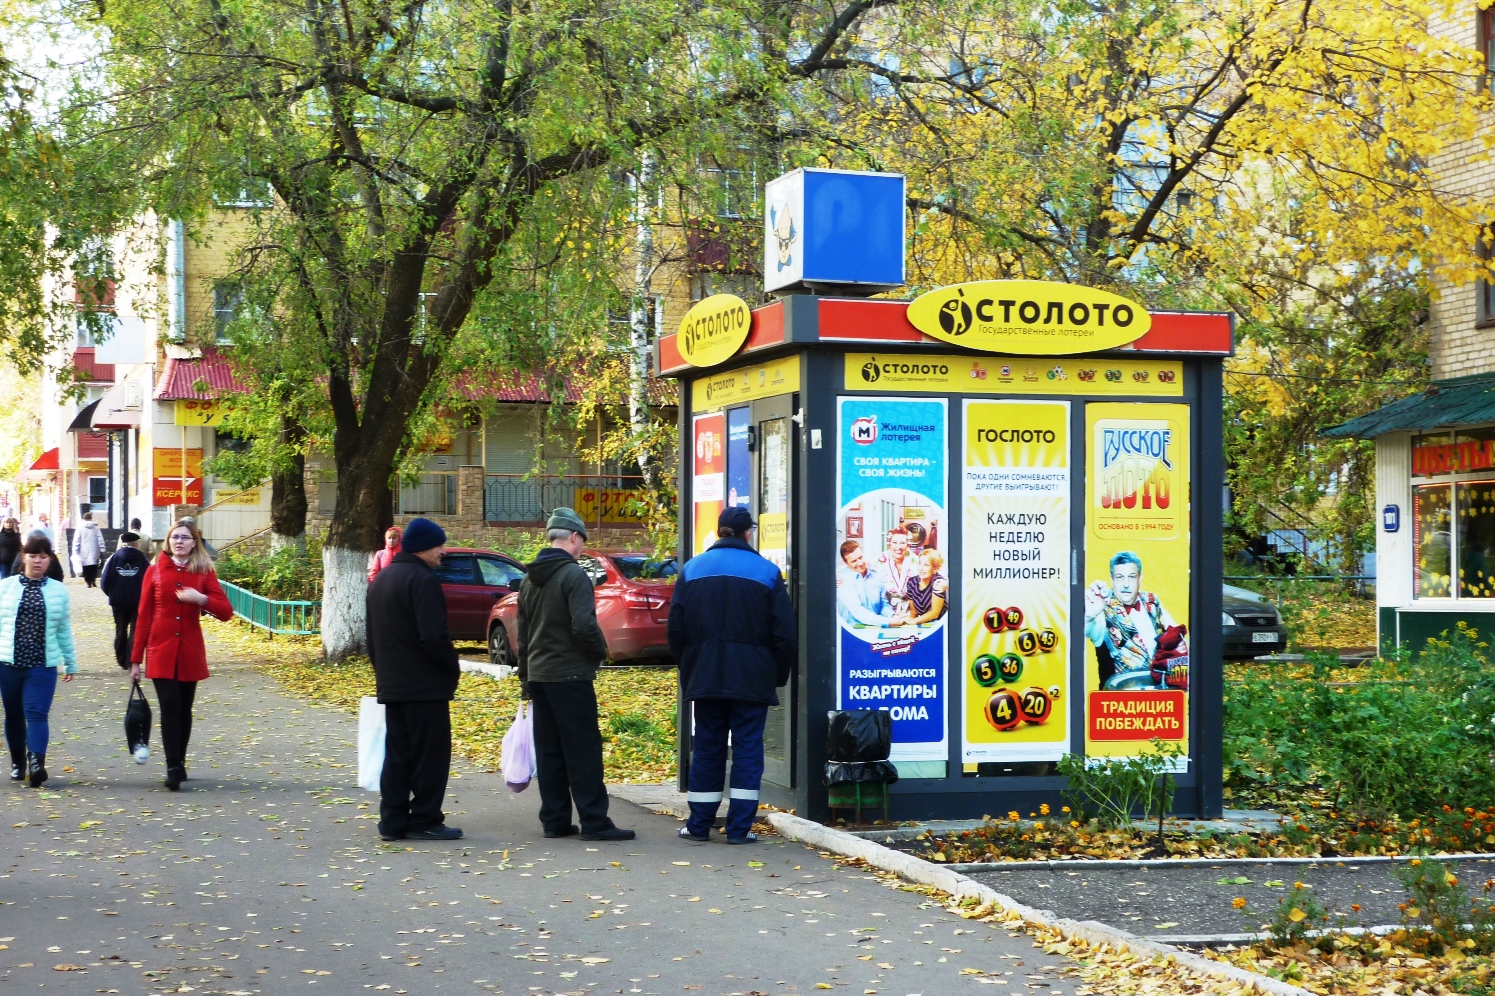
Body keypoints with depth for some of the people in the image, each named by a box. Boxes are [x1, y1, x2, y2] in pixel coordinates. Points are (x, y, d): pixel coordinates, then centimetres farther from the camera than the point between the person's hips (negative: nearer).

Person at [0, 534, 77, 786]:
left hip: (43, 664, -1)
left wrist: (70, 662, 14)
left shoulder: (58, 590, 5)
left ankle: (37, 762, -24)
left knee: (37, 714, -13)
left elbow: (64, 629, 11)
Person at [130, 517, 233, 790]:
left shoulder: (204, 572, 4)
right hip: (161, 652, -1)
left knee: (184, 710, 9)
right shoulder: (155, 571, 3)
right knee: (170, 707, -11)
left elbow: (226, 612, -2)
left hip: (190, 653, 1)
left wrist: (201, 599, -21)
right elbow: (143, 616, 3)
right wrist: (136, 659, 1)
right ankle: (174, 769, -13)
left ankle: (179, 765, 22)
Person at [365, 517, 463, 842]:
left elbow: (372, 635, 20)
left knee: (397, 754, 12)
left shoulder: (381, 580, 15)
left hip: (391, 685, 9)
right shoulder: (422, 580, -15)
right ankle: (425, 820, 0)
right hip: (425, 684, -9)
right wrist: (453, 666, -8)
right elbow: (434, 636, -22)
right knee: (431, 753, -2)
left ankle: (393, 821, 12)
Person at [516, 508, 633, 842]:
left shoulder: (530, 579, 13)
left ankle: (554, 820, 11)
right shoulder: (573, 574, -13)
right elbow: (584, 626, -22)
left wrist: (526, 678, 25)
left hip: (538, 674, 8)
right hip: (570, 675, -8)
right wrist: (600, 650, -3)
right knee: (583, 750, -6)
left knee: (549, 751, 10)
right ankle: (594, 822, -7)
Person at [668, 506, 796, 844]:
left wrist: (688, 668, 17)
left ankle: (699, 824, 13)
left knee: (707, 747, 10)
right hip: (752, 678, -3)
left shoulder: (692, 569, 6)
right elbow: (784, 632, -3)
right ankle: (740, 827, -2)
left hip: (706, 676, 3)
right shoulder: (766, 572, -2)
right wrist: (780, 674, 8)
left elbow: (676, 627, 7)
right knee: (747, 747, 2)